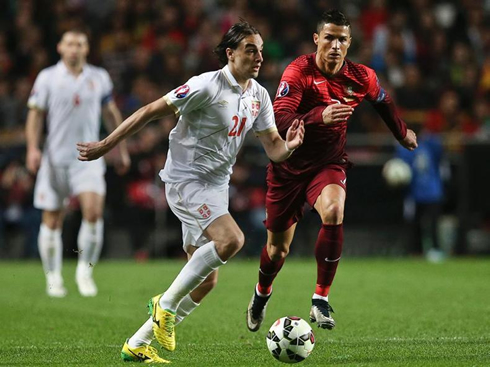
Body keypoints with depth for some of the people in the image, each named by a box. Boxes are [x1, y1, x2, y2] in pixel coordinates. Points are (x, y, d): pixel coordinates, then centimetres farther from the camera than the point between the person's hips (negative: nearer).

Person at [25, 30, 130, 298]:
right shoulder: (47, 78, 1)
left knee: (93, 210, -18)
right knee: (52, 220, 2)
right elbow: (35, 114, 1)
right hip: (55, 158, -1)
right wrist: (33, 148, -11)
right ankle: (53, 278, 16)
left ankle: (85, 270, -3)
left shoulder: (99, 78, 7)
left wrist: (122, 149, 19)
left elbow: (111, 113, 17)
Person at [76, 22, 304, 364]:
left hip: (215, 188, 8)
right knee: (231, 239, -30)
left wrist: (289, 146, -19)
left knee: (205, 282, 6)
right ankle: (166, 303, -14)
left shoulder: (259, 96, 6)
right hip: (185, 180, -8)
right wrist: (106, 145, -12)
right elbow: (151, 111, -12)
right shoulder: (208, 86, -16)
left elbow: (273, 149, 5)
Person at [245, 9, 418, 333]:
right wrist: (318, 117, -47)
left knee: (333, 212, -33)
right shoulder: (299, 72, -18)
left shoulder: (362, 77, -6)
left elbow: (383, 103, 17)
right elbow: (279, 120, -31)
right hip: (290, 166, -1)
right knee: (278, 248, 8)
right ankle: (262, 293, 44)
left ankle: (321, 300, -22)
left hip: (330, 163, 1)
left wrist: (403, 134, 32)